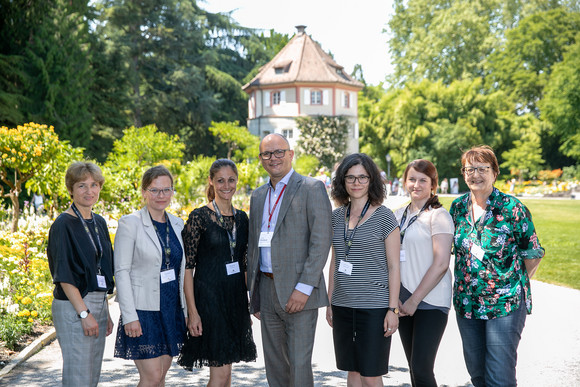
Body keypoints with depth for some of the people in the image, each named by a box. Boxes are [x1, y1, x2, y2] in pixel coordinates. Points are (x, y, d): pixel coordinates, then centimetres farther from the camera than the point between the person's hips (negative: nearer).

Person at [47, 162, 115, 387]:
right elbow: (64, 275, -15)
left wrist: (105, 312, 14)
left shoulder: (99, 223, 12)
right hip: (73, 307, -8)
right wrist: (84, 313, -19)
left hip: (97, 304, 8)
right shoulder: (64, 224, -10)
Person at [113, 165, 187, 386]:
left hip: (172, 310, 6)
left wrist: (185, 309, 12)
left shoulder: (177, 224, 9)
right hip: (143, 311, -6)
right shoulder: (130, 223, -8)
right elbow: (121, 272, -11)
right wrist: (129, 316, -16)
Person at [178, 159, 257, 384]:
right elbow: (187, 267, -10)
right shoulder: (199, 217, -8)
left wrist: (248, 305, 14)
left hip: (235, 298, 6)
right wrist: (192, 312, -15)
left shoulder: (241, 218, 10)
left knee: (225, 370, 11)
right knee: (220, 373, -8)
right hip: (209, 296, -6)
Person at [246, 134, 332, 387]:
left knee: (299, 365, -5)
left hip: (298, 292, -6)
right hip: (267, 289, 7)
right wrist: (254, 296, 16)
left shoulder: (312, 188, -5)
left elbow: (321, 240, -12)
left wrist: (304, 288, -19)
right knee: (274, 366, 13)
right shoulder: (258, 196, 16)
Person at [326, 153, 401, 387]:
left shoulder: (384, 217, -5)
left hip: (374, 306, -5)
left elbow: (393, 266, -5)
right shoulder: (337, 216, 9)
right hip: (342, 306, 5)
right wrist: (329, 301, 14)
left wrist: (393, 309, -10)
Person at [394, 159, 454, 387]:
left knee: (422, 368, -9)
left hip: (431, 302, -6)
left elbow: (441, 264, -13)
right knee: (413, 366, 12)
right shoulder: (399, 215, 12)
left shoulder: (438, 215, -7)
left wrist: (415, 300, -13)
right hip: (404, 301, 6)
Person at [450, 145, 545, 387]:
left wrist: (516, 284, -1)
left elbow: (533, 254, -2)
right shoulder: (458, 207, 5)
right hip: (466, 302, 5)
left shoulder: (512, 208, -9)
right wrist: (467, 283, 13)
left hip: (505, 303, -5)